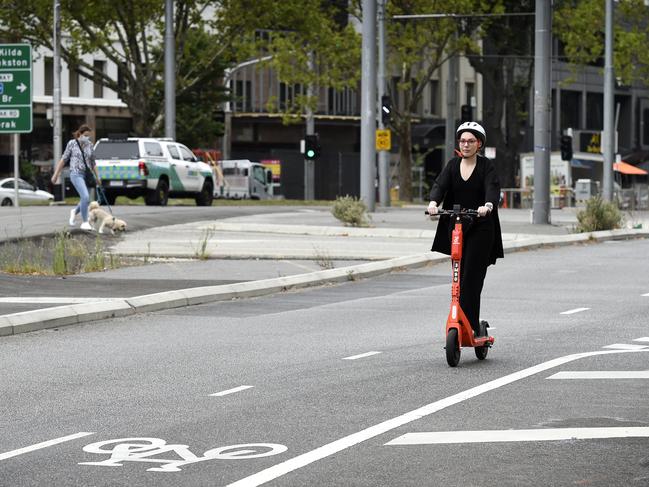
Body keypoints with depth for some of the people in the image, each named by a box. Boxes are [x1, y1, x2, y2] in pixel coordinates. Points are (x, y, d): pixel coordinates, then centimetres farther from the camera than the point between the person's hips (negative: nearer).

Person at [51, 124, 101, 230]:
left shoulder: (89, 145, 9)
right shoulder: (72, 143, -2)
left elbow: (92, 162, 17)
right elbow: (63, 160, 3)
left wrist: (97, 176, 16)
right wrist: (56, 174, 2)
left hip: (87, 174, 5)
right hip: (76, 174, -5)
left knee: (86, 200, 6)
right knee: (85, 197, -21)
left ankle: (75, 211, 38)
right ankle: (84, 223, -11)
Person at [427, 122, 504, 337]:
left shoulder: (486, 165, -2)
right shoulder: (453, 165, 9)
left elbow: (493, 188, -19)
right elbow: (440, 184, -6)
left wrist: (488, 206, -41)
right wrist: (433, 202, -28)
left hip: (480, 228, -5)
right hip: (455, 227, 5)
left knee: (472, 277, -13)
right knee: (459, 277, 7)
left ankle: (469, 325, -15)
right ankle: (473, 325, 18)